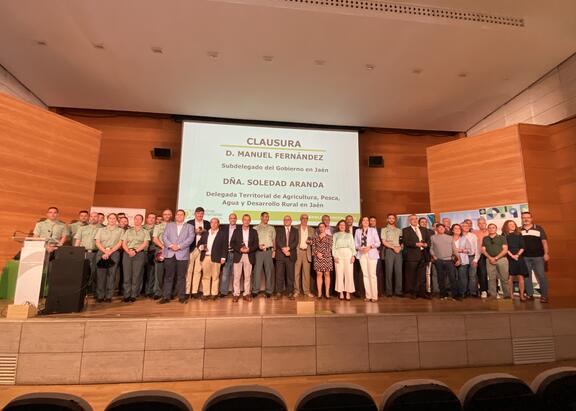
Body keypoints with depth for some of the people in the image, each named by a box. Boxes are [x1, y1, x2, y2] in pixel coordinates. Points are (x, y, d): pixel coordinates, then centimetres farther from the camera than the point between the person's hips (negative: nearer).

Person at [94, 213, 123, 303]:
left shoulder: (120, 230, 11)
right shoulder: (101, 230, 16)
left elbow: (119, 244, 1)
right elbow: (97, 243, 6)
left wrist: (109, 252, -11)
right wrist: (105, 251, -10)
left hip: (114, 253, -1)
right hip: (101, 253, 1)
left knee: (111, 274, -3)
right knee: (100, 274, -3)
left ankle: (108, 296, 0)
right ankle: (100, 296, 3)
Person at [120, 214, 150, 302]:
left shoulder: (145, 232, 10)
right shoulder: (128, 231, 17)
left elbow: (145, 243, -2)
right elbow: (123, 243, 8)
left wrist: (135, 251, -15)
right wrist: (128, 251, -10)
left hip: (140, 253, -2)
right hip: (127, 254, 2)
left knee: (137, 275, -3)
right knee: (127, 274, 1)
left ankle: (134, 295, 4)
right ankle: (127, 295, 8)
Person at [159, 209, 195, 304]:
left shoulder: (189, 226, 12)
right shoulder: (169, 225, 17)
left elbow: (191, 238, -2)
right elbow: (164, 236, 5)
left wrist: (179, 246, -12)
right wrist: (170, 245, -12)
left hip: (182, 254, -1)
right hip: (169, 254, 1)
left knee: (181, 277, 2)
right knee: (168, 276, 2)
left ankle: (181, 297, 9)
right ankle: (166, 297, 10)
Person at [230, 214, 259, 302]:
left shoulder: (254, 232, 9)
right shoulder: (236, 231, 9)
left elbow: (256, 244, 4)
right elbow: (232, 243, 3)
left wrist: (249, 249, -13)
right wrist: (239, 249, -12)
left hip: (249, 256, 0)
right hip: (238, 256, 0)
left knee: (248, 276, 3)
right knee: (237, 276, 0)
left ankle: (247, 294, 11)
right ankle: (236, 294, 7)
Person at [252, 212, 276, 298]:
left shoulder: (271, 228, 15)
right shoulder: (255, 228, 9)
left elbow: (274, 241, 14)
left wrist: (274, 250, 1)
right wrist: (258, 245, -12)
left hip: (269, 251, 2)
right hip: (258, 251, -1)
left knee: (269, 271, 3)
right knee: (257, 271, -3)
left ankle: (269, 291, 11)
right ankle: (255, 291, 6)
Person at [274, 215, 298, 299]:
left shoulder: (295, 231, 13)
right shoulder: (279, 230, 12)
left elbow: (296, 242, 0)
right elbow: (278, 241, 0)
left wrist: (288, 248, -14)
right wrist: (283, 249, -14)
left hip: (291, 255, 0)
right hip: (280, 255, 0)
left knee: (290, 275, 2)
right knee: (279, 274, 0)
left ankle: (290, 293, 10)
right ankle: (279, 292, 8)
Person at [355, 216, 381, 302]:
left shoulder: (373, 230, 4)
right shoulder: (358, 231, 11)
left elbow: (378, 243, 0)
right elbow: (355, 243, 9)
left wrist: (370, 247, -14)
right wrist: (360, 248, -10)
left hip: (371, 254, -2)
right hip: (362, 254, 3)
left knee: (372, 274, -6)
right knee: (365, 275, 3)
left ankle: (374, 296, 0)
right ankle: (368, 295, 9)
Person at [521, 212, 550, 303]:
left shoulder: (538, 228, 2)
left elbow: (544, 241, 1)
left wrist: (546, 253, -5)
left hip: (538, 256, -2)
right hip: (524, 257, 2)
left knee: (541, 276, 0)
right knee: (527, 276, 8)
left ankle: (544, 295, 10)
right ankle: (529, 294, 17)